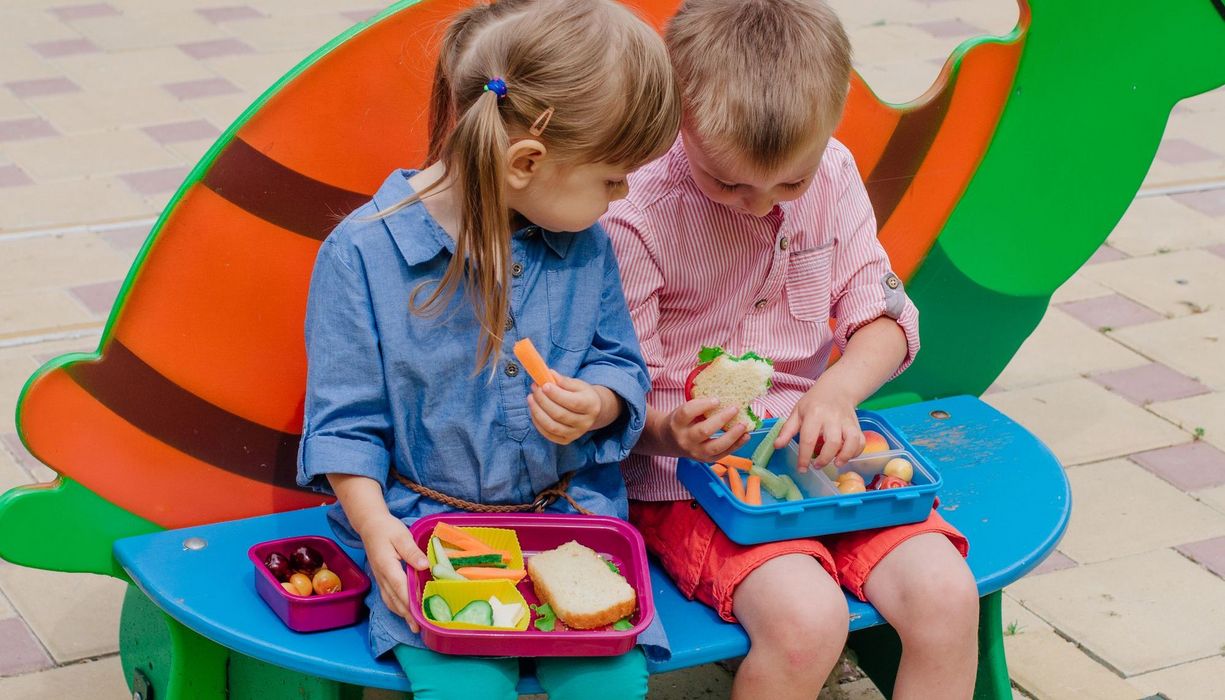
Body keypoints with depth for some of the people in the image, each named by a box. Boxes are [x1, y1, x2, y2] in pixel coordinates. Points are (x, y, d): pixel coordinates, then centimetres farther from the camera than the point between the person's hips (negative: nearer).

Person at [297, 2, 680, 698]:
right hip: (427, 522, -3)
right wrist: (375, 524, -17)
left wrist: (596, 405, -12)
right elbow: (344, 419, -5)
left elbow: (622, 367, 11)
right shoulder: (360, 252, -10)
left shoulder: (587, 246, 1)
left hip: (570, 510, 3)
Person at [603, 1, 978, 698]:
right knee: (807, 619, -31)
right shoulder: (636, 218, -16)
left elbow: (886, 316, 5)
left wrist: (836, 391, -16)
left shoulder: (833, 175, 0)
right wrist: (669, 429, -33)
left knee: (948, 595, -17)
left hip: (814, 453, 5)